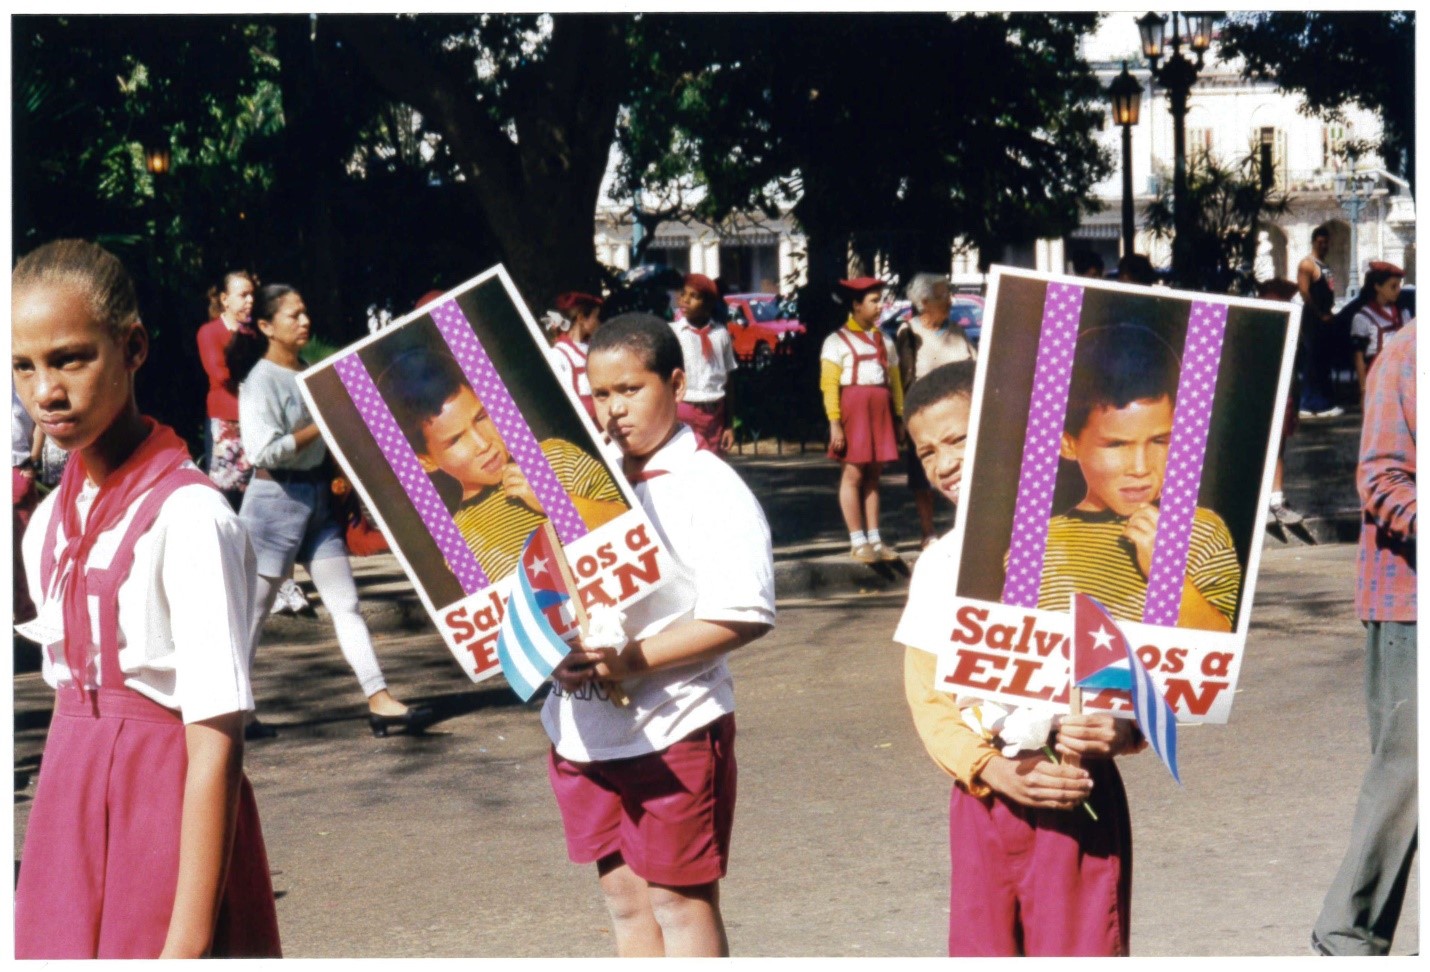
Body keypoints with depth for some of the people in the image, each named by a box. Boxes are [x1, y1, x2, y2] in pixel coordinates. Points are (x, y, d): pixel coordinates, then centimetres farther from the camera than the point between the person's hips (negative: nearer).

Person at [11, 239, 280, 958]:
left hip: (169, 824, -6)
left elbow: (216, 743, -19)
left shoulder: (186, 518, -16)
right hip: (67, 826, 6)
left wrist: (187, 943, -21)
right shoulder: (49, 525, 6)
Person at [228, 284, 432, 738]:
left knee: (346, 603, 2)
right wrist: (321, 426, -20)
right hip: (276, 499, -8)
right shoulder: (261, 380, -11)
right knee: (253, 611, 2)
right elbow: (263, 451, -22)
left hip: (316, 497, 8)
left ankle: (379, 700, -1)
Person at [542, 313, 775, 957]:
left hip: (673, 730, -6)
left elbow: (743, 616, -18)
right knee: (624, 899, 14)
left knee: (680, 900, 4)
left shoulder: (711, 489, -11)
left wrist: (630, 660, -24)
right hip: (583, 728, 6)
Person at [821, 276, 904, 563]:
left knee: (873, 475, 7)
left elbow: (895, 380, 13)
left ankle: (874, 539, 11)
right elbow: (829, 385, -6)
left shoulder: (884, 340, 17)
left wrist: (899, 417, 5)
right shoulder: (837, 341, 0)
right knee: (853, 475, -5)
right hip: (853, 408, -5)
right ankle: (858, 542, -3)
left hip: (880, 410, 5)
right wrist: (834, 423, -14)